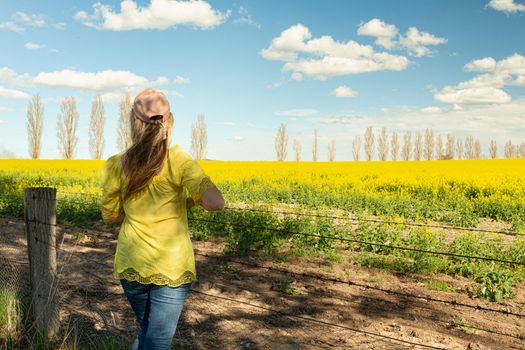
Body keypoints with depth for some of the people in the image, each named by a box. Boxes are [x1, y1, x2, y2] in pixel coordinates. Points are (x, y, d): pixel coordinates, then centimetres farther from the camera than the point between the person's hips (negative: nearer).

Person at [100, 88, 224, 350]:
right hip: (171, 267, -3)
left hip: (131, 266, 4)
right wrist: (187, 200, -3)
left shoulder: (115, 165, -4)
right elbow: (216, 202, -23)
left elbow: (110, 217, 6)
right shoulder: (177, 159, -13)